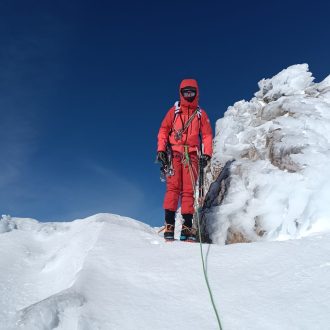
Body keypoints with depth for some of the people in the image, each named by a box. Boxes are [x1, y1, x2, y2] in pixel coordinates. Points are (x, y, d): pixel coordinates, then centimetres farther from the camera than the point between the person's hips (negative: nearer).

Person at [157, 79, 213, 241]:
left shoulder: (201, 114, 17)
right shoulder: (174, 111, 15)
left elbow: (207, 135, 11)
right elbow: (163, 130, 10)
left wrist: (207, 154, -2)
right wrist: (161, 149, -3)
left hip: (192, 155, 1)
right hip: (174, 153, -1)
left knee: (188, 190, -5)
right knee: (173, 187, -11)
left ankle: (187, 226, -6)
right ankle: (169, 225, -12)